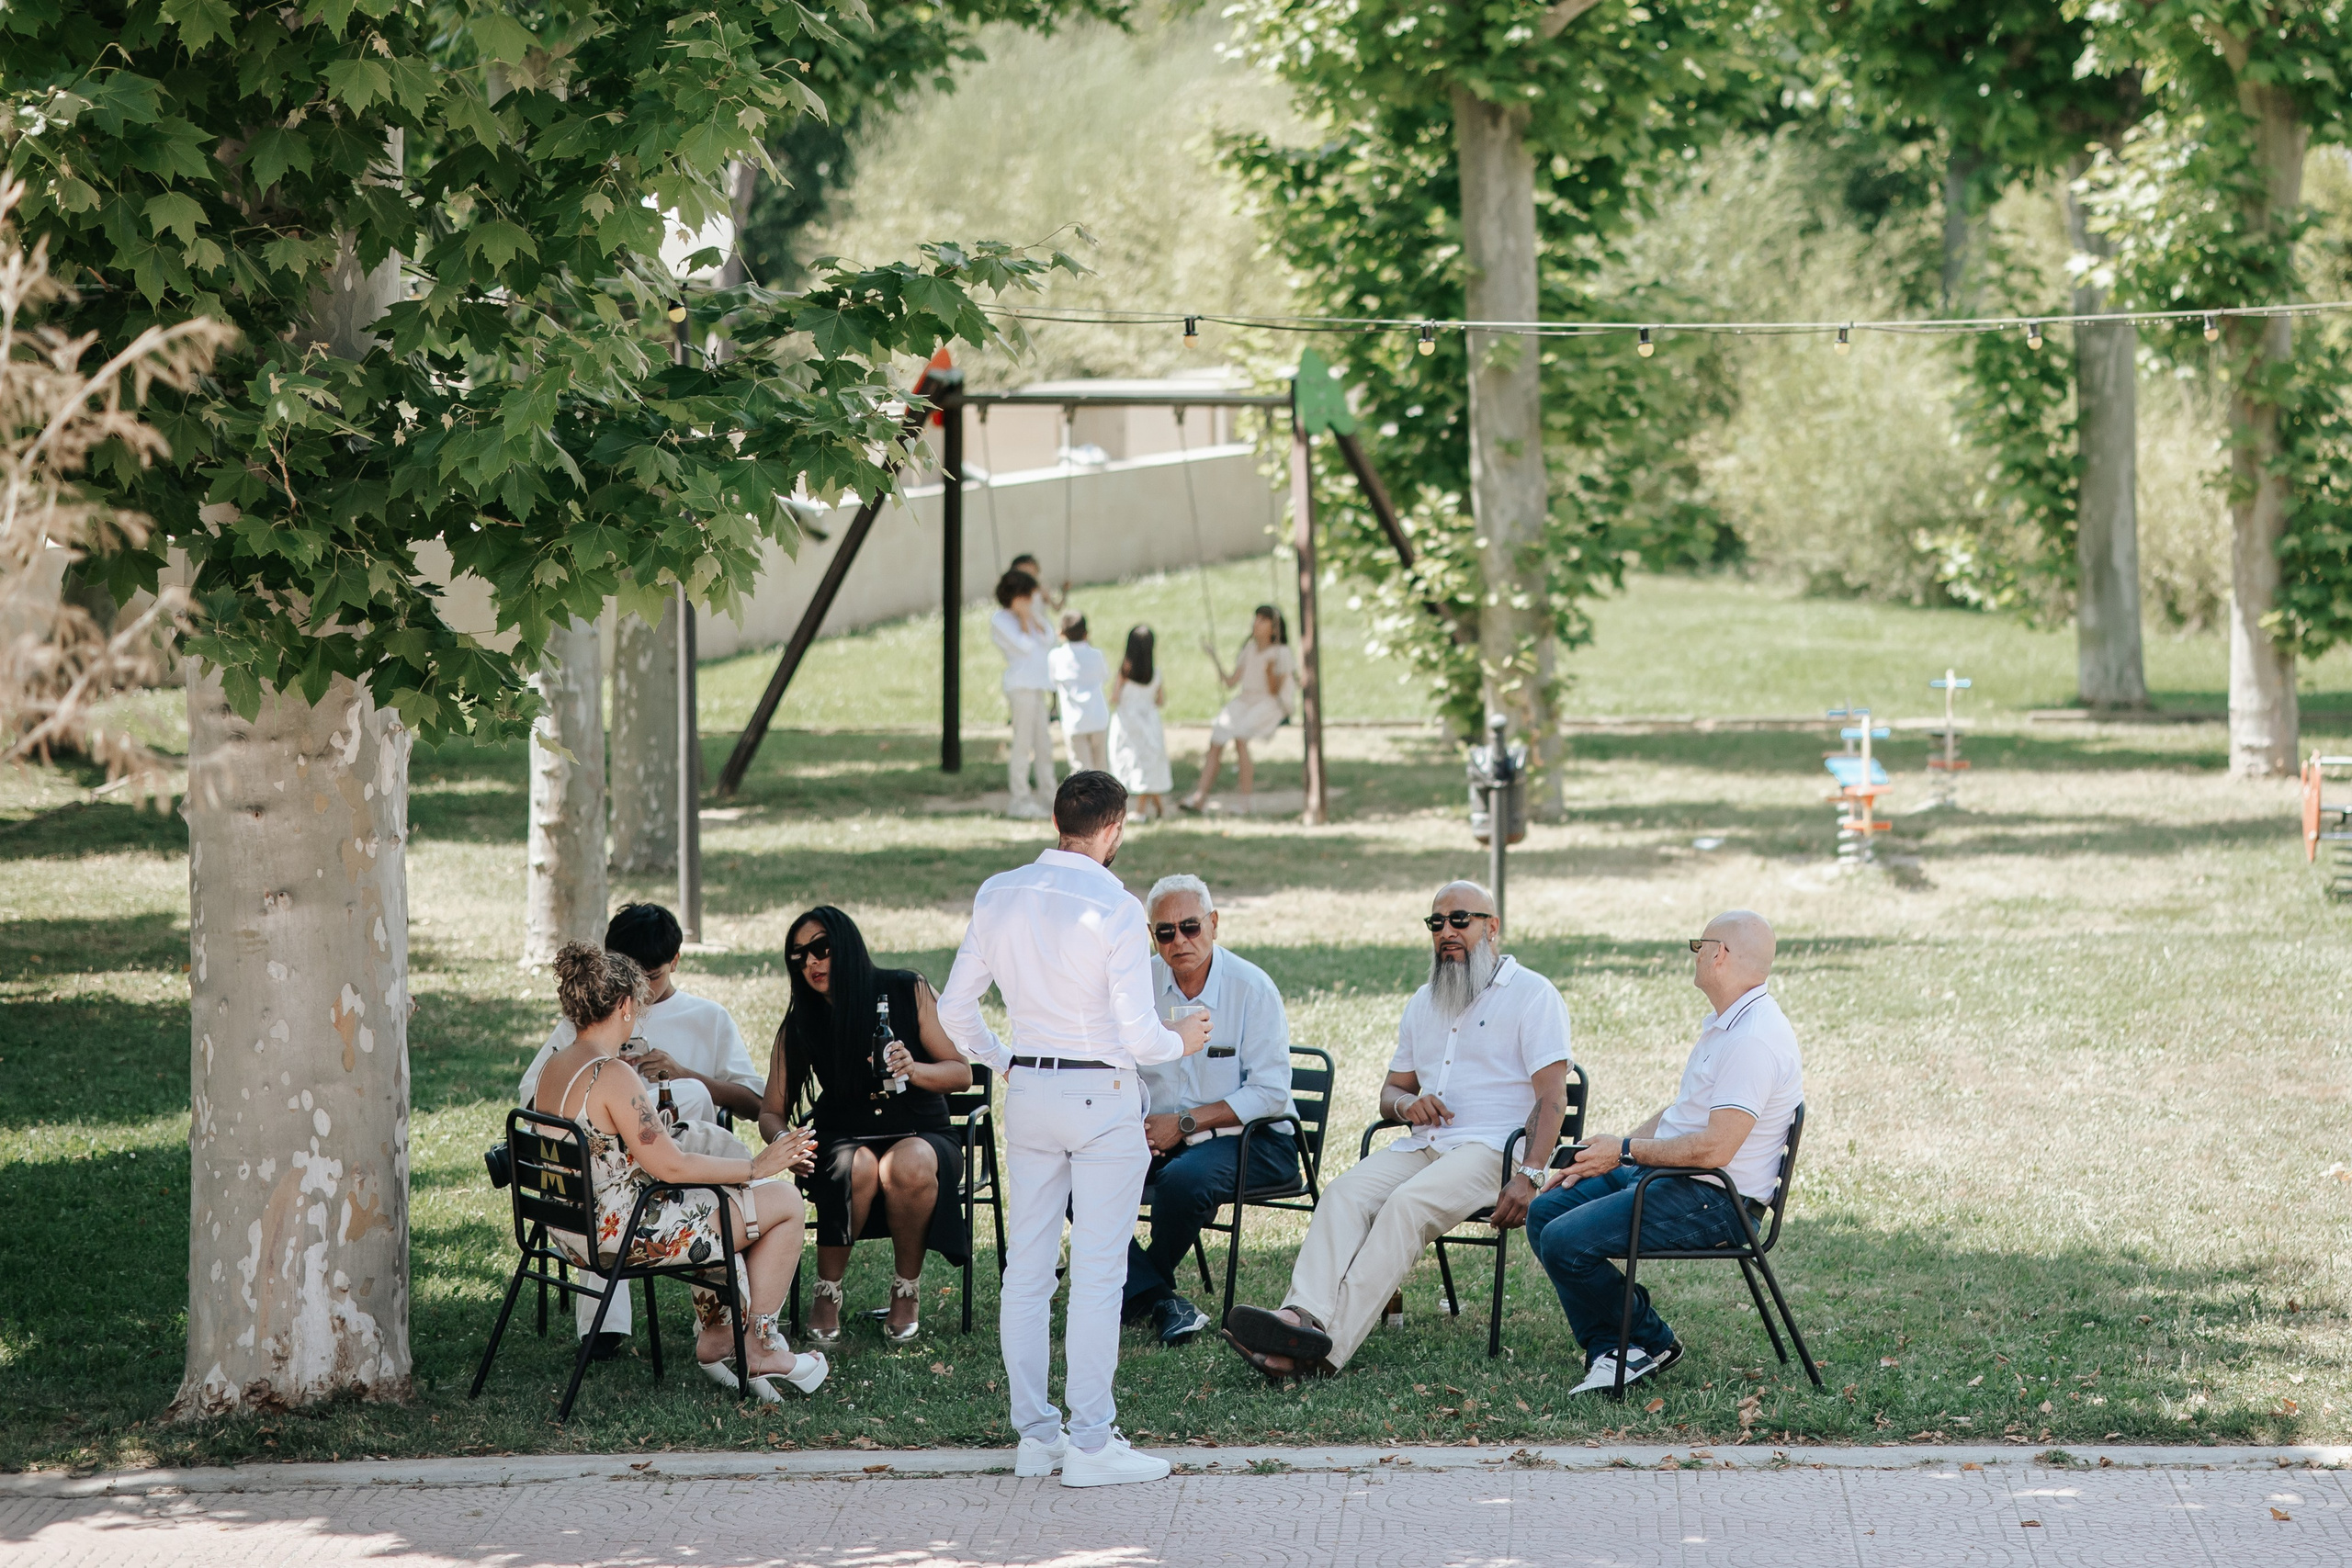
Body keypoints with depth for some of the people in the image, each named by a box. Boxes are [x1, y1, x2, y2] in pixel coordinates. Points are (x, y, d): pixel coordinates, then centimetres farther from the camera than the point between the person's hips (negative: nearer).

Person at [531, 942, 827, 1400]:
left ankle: (716, 1335, 26)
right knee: (784, 1201, 3)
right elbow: (671, 1166, -23)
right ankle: (759, 1347, 12)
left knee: (714, 1203, 31)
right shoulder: (612, 1075, -23)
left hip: (577, 1232, 10)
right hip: (623, 1234, -10)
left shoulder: (556, 1066, 5)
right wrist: (755, 1167, -11)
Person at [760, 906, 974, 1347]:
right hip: (843, 1140, 1)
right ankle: (827, 1294, -16)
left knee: (908, 1167, -37)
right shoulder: (799, 1025, 0)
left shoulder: (907, 992, -4)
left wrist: (914, 1069, -24)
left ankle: (907, 1291, -13)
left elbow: (961, 1073, -3)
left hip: (919, 1133, -1)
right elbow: (771, 1112, 3)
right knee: (857, 1169, -36)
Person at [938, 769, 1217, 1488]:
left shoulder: (998, 895, 2)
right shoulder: (1114, 908, -15)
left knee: (1027, 1266, 10)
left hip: (1028, 1090, 5)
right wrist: (1180, 1041, 7)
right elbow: (1139, 1035, -15)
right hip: (1102, 1094, -5)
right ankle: (1091, 1443, -1)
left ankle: (1035, 1434, 14)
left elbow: (954, 1010, 7)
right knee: (1097, 1272, -2)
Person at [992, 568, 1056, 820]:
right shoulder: (999, 620, -4)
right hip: (1020, 683, -8)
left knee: (1044, 742, 10)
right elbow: (1023, 646, -14)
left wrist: (1032, 617, 1)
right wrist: (1023, 619, -5)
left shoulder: (1027, 618, 19)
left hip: (1037, 684, 8)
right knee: (1023, 742, -8)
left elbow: (1048, 640, 7)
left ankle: (1047, 796, 16)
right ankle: (1018, 799, -5)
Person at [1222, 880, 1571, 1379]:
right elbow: (1391, 1090, 29)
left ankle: (1326, 1347, -44)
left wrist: (1530, 1175, -22)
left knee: (1407, 1204, -32)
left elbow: (1553, 1096, -8)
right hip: (1422, 1145, 7)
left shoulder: (1532, 994, 2)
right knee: (1344, 1194, -23)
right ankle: (1303, 1315, -44)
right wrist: (1407, 1103, 2)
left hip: (1493, 1149, -6)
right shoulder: (1423, 1003, 25)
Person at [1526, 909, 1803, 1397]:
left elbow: (1714, 1149, -27)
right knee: (1544, 1213, 8)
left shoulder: (1754, 1039, -22)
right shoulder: (1723, 1024, 14)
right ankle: (1609, 1351, 2)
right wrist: (1599, 1158, 13)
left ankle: (1649, 1343, 1)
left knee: (1565, 1241, -21)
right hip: (1673, 1178, 11)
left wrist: (1626, 1151, -16)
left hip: (1713, 1201, -11)